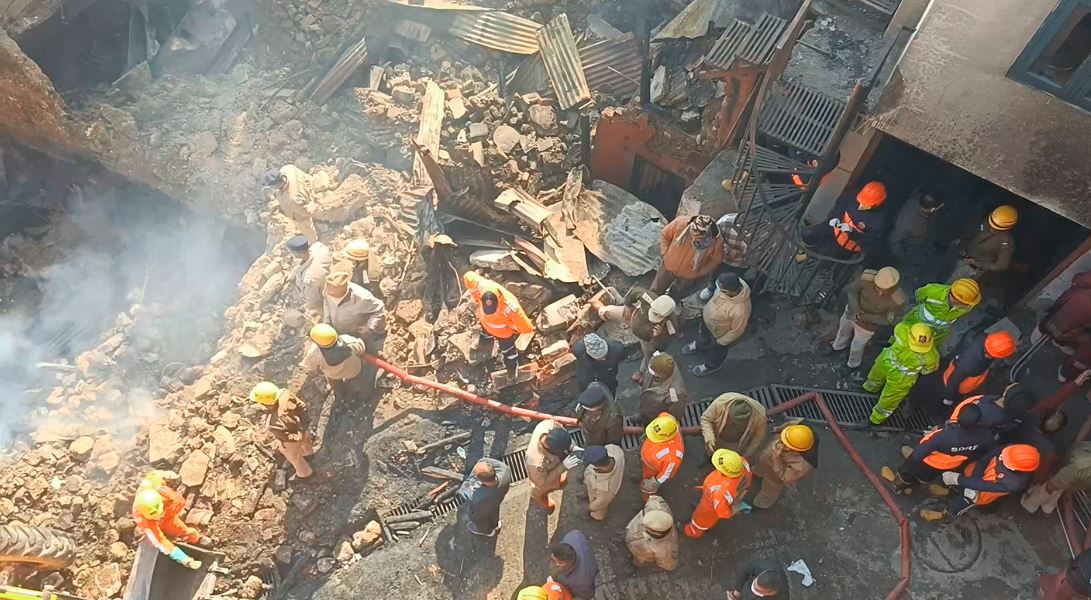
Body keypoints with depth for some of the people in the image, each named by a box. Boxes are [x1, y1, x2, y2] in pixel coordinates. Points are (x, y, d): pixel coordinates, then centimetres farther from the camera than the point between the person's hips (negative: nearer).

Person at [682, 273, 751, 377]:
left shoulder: (740, 311, -47)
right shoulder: (733, 284, -30)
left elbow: (736, 332, -27)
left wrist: (720, 342, -12)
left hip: (719, 333, -5)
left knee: (715, 351, 28)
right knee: (703, 334, 37)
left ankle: (711, 366, 60)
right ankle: (699, 345, 71)